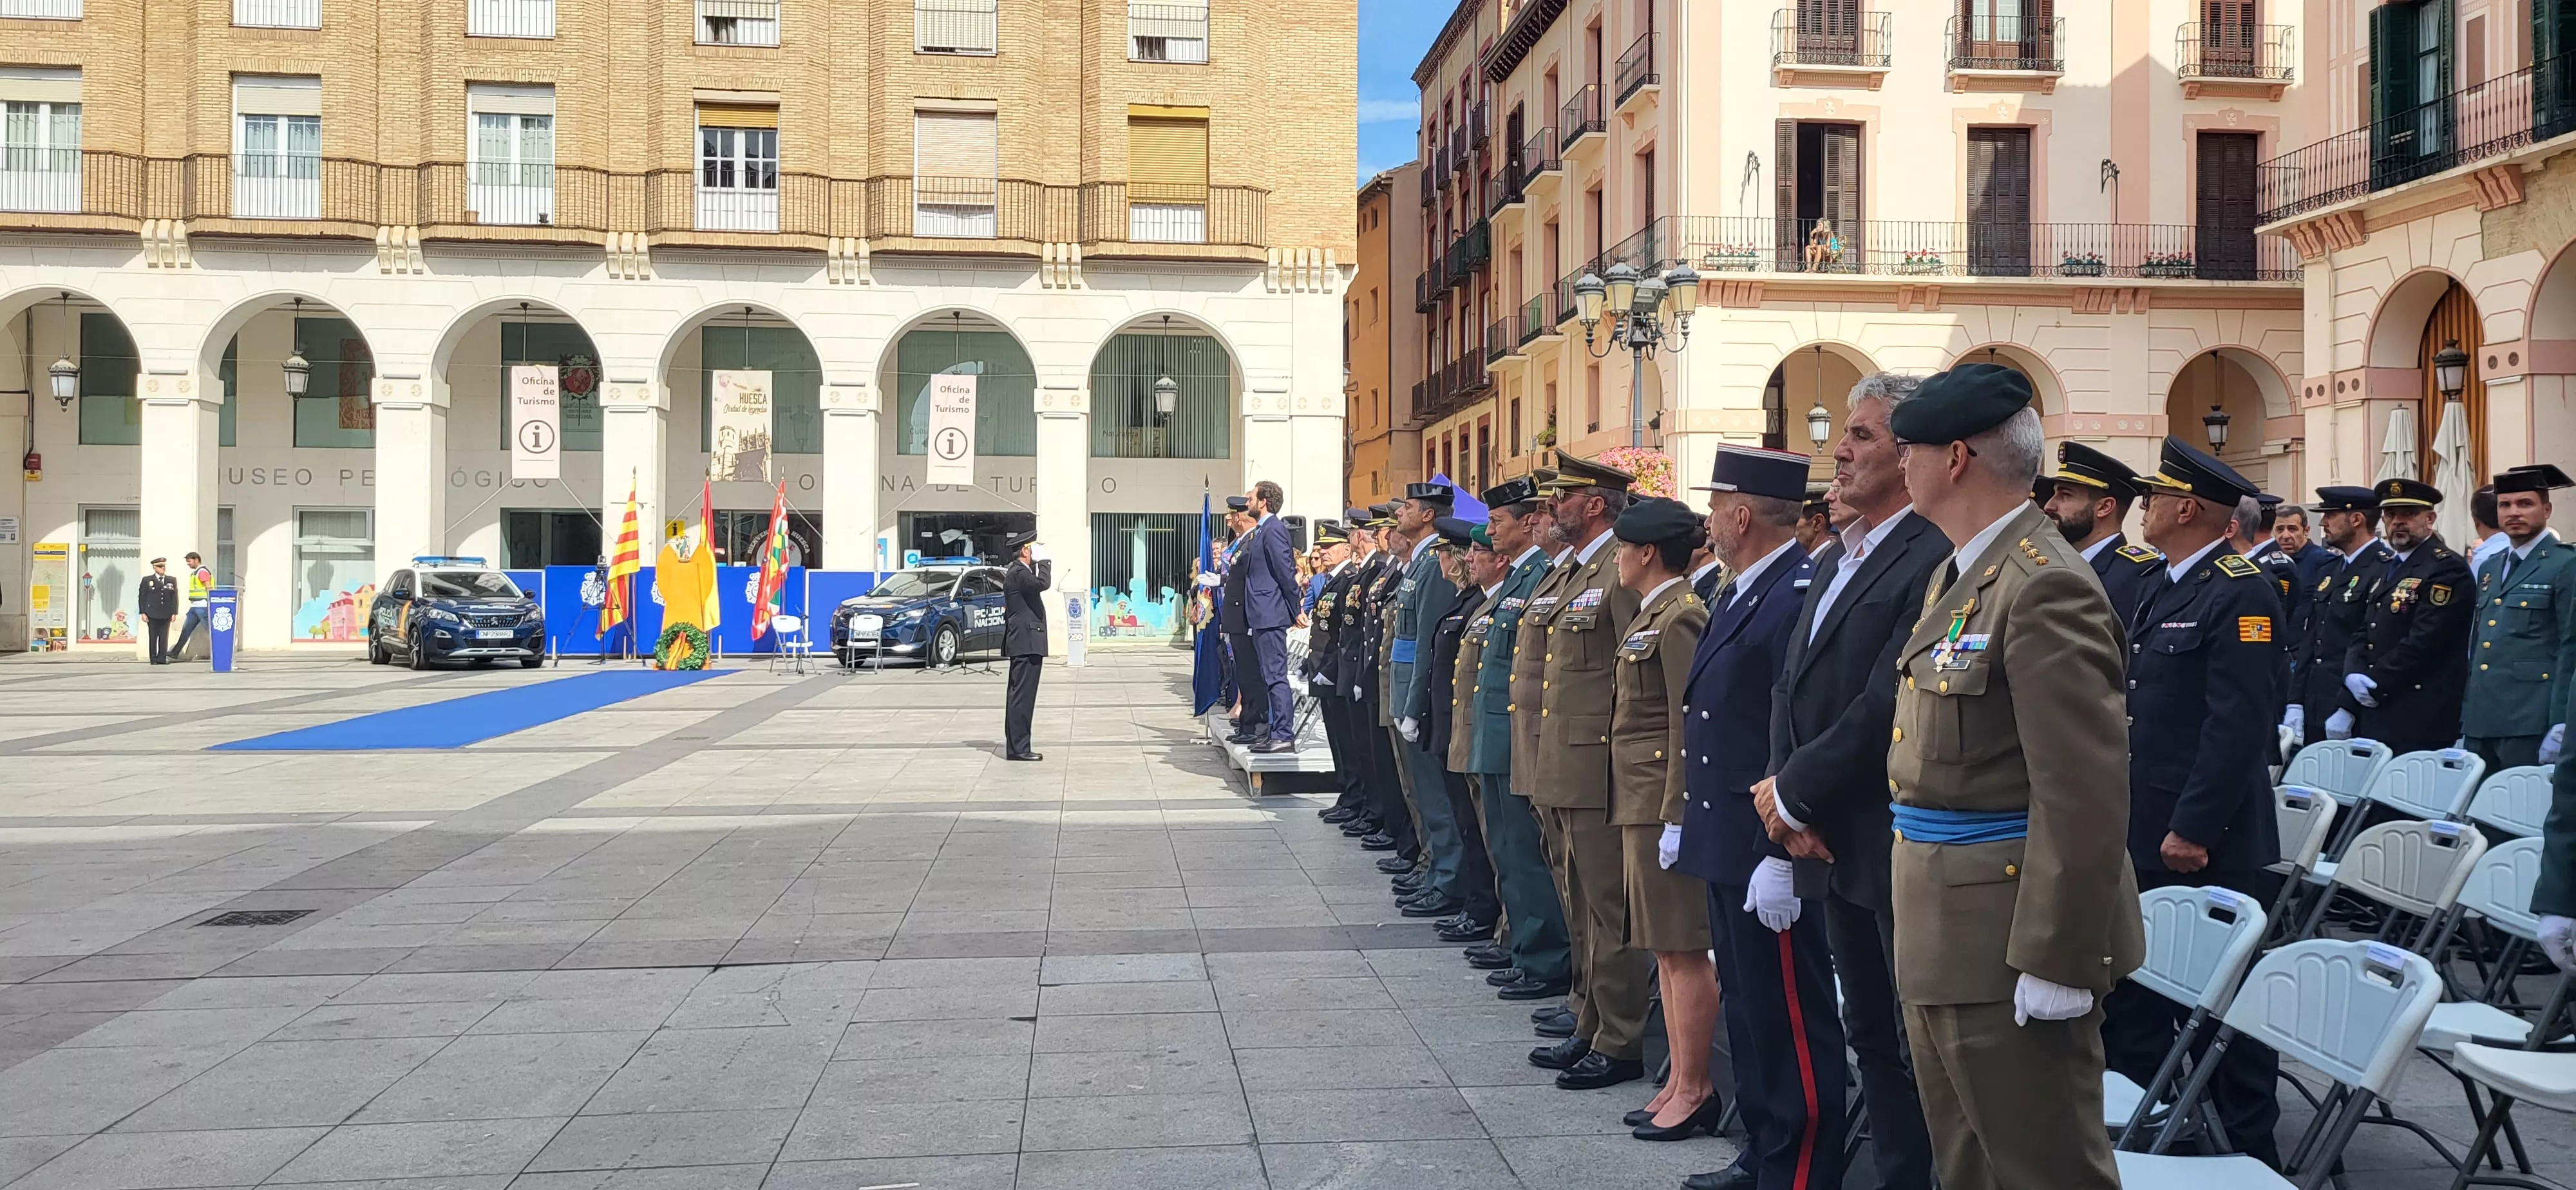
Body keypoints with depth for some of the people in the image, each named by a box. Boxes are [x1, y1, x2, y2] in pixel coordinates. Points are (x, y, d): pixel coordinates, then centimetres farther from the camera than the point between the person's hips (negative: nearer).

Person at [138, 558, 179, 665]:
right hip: (152, 614, -1)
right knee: (153, 637, 2)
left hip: (166, 614, 1)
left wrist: (174, 612, 1)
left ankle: (162, 658, 0)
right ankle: (154, 659, 6)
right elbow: (142, 597, 3)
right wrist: (143, 613, -4)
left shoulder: (172, 581, 10)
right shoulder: (147, 580, 5)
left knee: (164, 637, -2)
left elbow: (175, 597, 8)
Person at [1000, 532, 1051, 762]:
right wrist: (1044, 560, -19)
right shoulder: (1018, 573, -14)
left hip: (1023, 643, 11)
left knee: (1019, 696, 13)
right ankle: (1018, 747, -10)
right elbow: (1043, 583, -31)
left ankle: (1016, 746, 18)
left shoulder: (1018, 572, 19)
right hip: (1026, 643, -11)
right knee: (1022, 696, -10)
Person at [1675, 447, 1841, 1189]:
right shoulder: (1736, 594, 14)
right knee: (1747, 1007, 18)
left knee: (1790, 1018, 0)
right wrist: (1688, 819, 18)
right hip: (1725, 844, 10)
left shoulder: (1802, 594, -18)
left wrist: (1780, 855, -24)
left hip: (1767, 851, -10)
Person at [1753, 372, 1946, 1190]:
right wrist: (1787, 795, -3)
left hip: (1901, 847, -9)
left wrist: (1794, 792, -13)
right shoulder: (1837, 560, 13)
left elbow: (1888, 707, -23)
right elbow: (1793, 688, 13)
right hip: (1838, 845, 9)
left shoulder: (1934, 559, -17)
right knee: (1871, 1034, 18)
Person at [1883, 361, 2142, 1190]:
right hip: (1943, 936, 10)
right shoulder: (1958, 575, 13)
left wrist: (2054, 961, -24)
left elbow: (2083, 798, -24)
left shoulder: (2045, 590, -20)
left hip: (2008, 940, -10)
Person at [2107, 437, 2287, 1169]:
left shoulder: (2241, 593, -16)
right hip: (2142, 836, 9)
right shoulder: (2169, 588, 14)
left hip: (2208, 847, -9)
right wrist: (2121, 814, 16)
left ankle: (2249, 1151, 18)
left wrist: (2193, 829, -22)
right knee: (2130, 996, 15)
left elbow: (2238, 723, -22)